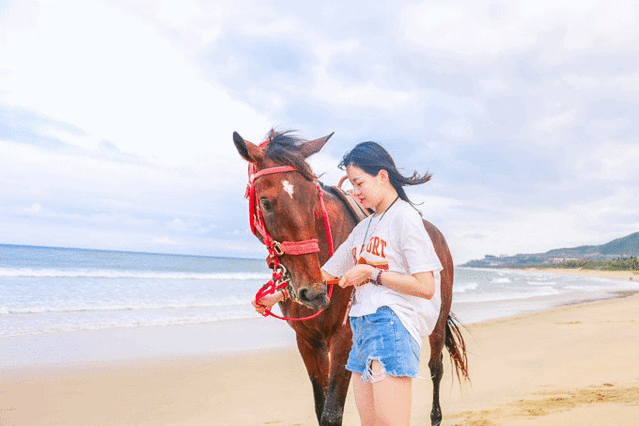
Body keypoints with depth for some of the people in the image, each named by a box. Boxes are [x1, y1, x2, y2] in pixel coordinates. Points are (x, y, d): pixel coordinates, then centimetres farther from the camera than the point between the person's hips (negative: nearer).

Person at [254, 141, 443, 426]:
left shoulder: (405, 218, -6)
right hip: (362, 327, 8)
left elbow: (425, 287, -14)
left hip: (391, 326, -8)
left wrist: (372, 274, -11)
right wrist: (277, 296, 21)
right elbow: (325, 273, 23)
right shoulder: (363, 227, 18)